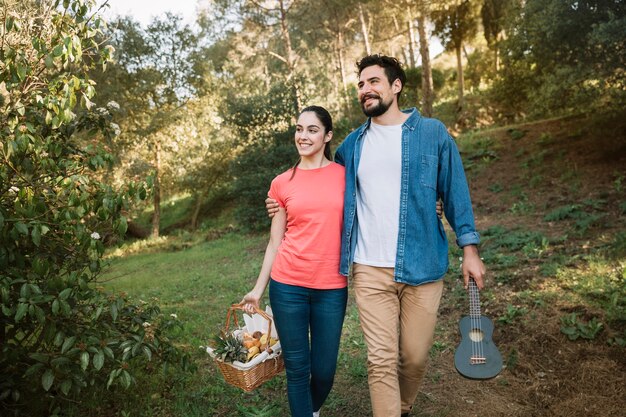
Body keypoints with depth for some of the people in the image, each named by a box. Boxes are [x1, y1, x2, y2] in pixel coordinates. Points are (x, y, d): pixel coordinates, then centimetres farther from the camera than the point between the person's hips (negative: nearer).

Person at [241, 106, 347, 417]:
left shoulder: (344, 175, 3)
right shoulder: (282, 183, 3)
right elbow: (275, 242, 8)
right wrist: (258, 289, 8)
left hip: (332, 287, 1)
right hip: (288, 285, 0)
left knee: (324, 370, 11)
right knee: (297, 367, 7)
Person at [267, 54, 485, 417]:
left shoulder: (433, 133, 2)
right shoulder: (353, 144, 9)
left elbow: (455, 193, 4)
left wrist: (470, 247, -1)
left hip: (422, 266, -1)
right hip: (370, 270, 1)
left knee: (415, 357, 11)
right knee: (381, 360, 1)